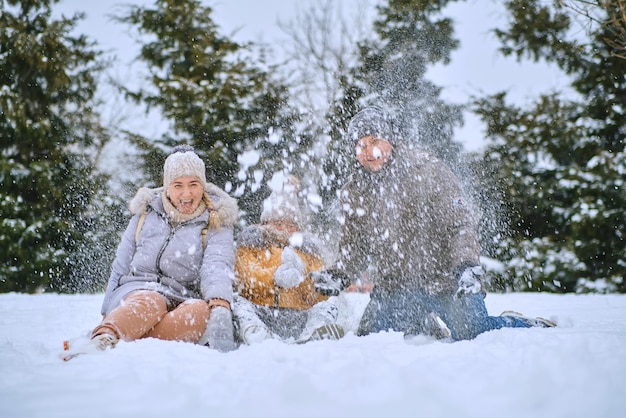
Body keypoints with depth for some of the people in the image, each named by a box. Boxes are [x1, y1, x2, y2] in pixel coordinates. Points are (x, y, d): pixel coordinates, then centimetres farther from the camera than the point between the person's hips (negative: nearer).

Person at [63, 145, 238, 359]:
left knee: (202, 311, -37)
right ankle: (104, 337, -68)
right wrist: (107, 316, 13)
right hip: (136, 292, 2)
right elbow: (120, 268, 21)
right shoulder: (147, 213, 17)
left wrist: (220, 306, -33)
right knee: (150, 304, -35)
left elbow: (217, 267, -12)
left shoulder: (216, 224, 9)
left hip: (182, 303, -1)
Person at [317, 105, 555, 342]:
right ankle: (427, 326, 17)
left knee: (472, 334, -13)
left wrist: (467, 266, -24)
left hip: (446, 283, -4)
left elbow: (460, 224, -11)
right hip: (392, 289, 4)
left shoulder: (428, 171, -9)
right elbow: (354, 248, 14)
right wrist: (339, 276, -5)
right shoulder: (352, 195, 3)